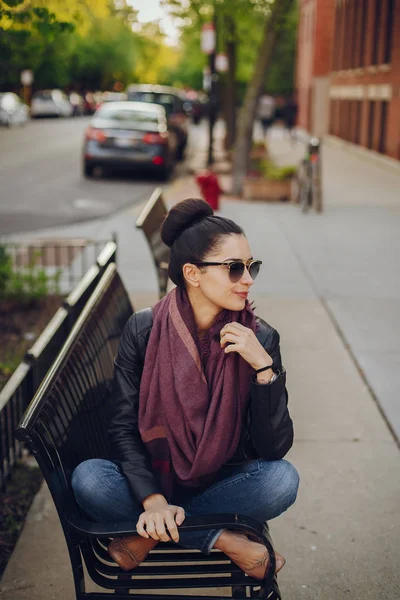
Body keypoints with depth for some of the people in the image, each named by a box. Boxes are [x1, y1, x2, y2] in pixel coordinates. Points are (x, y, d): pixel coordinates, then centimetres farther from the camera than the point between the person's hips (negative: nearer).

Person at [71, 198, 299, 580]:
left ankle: (148, 535, -17)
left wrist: (264, 367, -27)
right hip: (152, 480, 0)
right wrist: (153, 499, -26)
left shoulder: (259, 339, -10)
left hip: (225, 485, 0)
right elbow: (122, 427, -10)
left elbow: (275, 448, -14)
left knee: (283, 479, -29)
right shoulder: (144, 330, -10)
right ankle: (223, 541, -18)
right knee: (88, 479, -29)